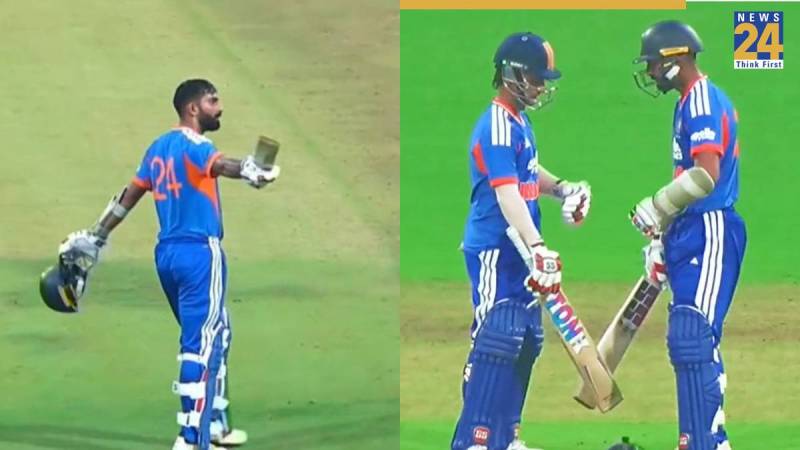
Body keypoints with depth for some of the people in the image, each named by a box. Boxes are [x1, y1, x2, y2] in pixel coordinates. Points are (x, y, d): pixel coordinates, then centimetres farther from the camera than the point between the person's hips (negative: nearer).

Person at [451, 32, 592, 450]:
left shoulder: (519, 121, 13)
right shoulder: (497, 127, -18)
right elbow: (506, 193, -29)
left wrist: (561, 188, 10)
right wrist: (538, 248, -38)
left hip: (518, 253, 10)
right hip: (495, 253, -10)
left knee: (524, 341, 14)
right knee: (496, 340, -14)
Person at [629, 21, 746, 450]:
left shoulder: (703, 101, -13)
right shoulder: (690, 103, 18)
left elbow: (706, 176, -25)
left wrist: (657, 207, -15)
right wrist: (664, 236, 25)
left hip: (710, 236, -11)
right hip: (692, 236, 11)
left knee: (692, 340, -15)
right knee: (693, 342, 13)